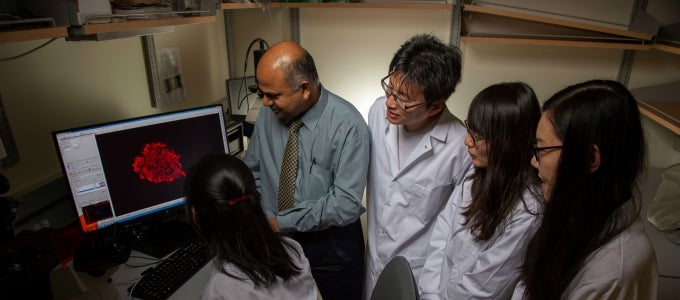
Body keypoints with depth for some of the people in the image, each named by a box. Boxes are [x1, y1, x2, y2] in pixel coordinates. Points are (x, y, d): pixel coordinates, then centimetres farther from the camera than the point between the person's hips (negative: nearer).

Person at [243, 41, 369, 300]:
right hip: (279, 239, 4)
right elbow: (253, 172, 6)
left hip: (333, 245, -4)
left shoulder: (347, 124, -23)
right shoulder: (268, 114, -7)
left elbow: (345, 204, -25)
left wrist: (283, 221, -20)